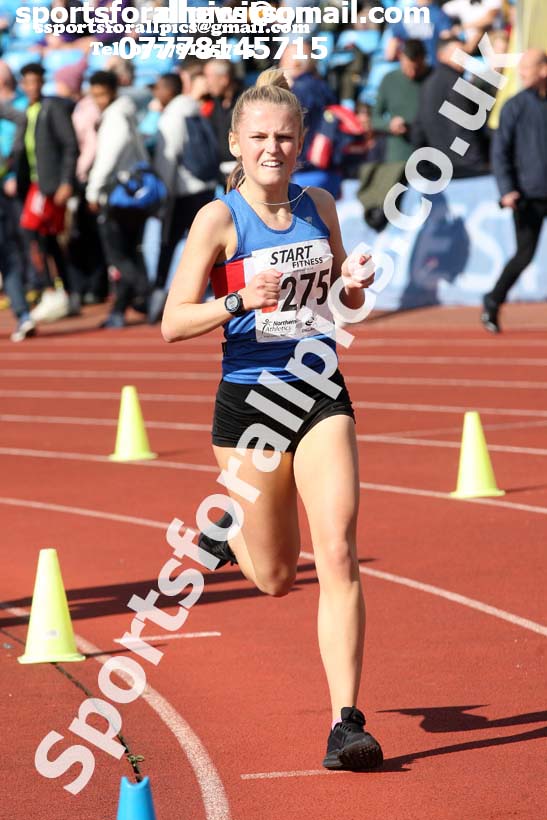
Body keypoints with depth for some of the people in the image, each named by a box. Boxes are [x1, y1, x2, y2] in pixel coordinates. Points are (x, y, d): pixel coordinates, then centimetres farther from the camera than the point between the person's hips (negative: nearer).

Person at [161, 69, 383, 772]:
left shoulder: (319, 207, 4)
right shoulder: (219, 219, -9)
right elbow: (172, 324, -11)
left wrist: (357, 283, -3)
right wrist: (240, 301, -27)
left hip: (321, 395, 2)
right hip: (248, 400, -2)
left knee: (338, 555, -12)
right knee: (276, 577, 10)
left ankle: (346, 722, -11)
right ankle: (231, 528, 47)